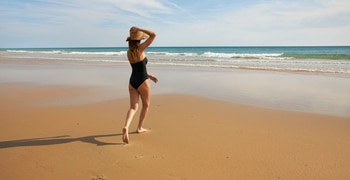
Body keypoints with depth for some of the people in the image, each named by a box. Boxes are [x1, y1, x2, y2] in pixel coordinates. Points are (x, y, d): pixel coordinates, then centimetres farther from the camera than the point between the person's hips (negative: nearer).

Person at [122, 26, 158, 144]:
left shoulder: (129, 52, 8)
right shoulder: (140, 49, -14)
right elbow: (153, 35, -14)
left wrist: (149, 76, 22)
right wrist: (138, 29, -10)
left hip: (132, 82, 6)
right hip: (142, 82, -6)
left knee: (133, 107, 5)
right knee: (146, 105, 17)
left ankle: (126, 127, -20)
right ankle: (139, 128, 25)